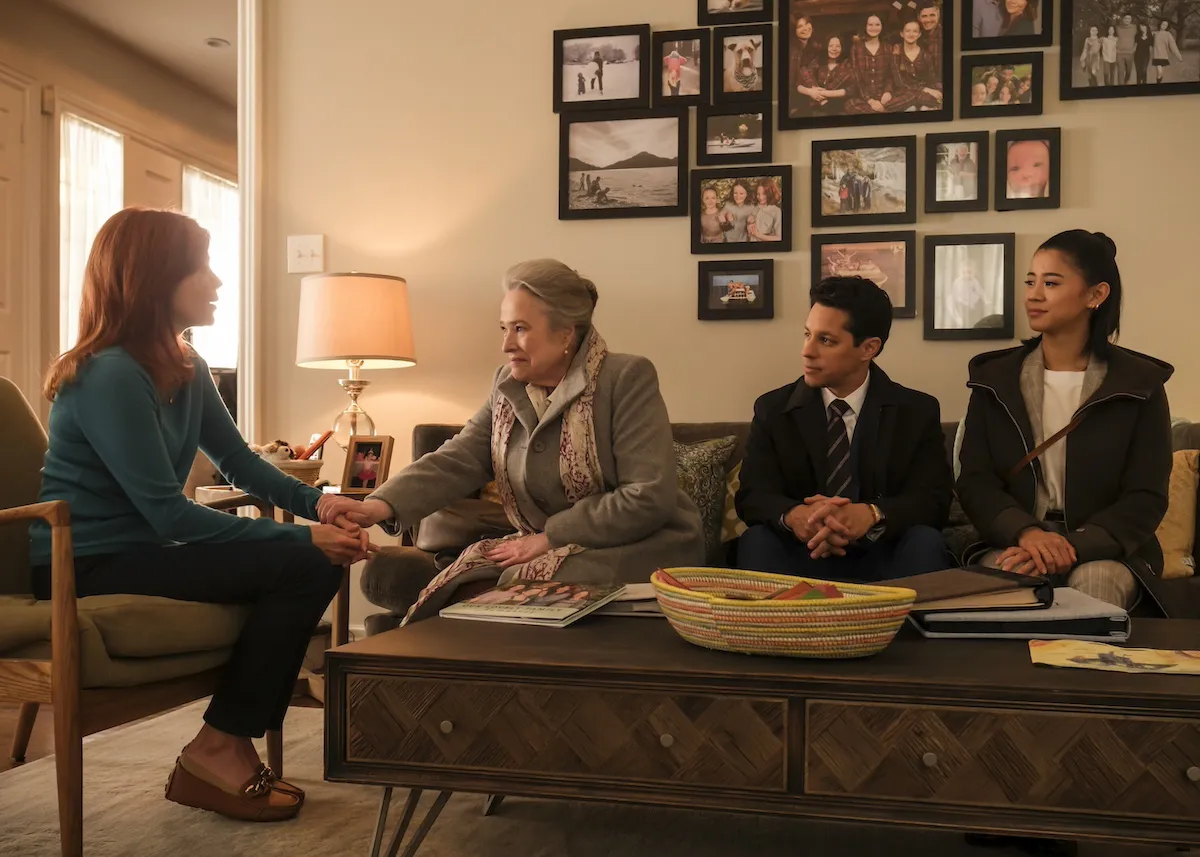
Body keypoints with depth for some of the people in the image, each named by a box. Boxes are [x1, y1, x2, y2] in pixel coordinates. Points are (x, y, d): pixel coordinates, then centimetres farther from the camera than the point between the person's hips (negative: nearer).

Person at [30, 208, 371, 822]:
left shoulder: (185, 370, 8)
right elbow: (169, 514, -23)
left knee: (316, 560, -8)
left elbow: (239, 461, 11)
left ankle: (227, 747, 0)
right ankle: (218, 752, -6)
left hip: (138, 549, 9)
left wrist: (315, 502, -9)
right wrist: (302, 537, -23)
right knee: (303, 567, -20)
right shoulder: (109, 377, -20)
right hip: (89, 570, -9)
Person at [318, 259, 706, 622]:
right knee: (465, 594, -15)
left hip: (638, 549, -5)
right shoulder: (508, 385, 6)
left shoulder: (627, 379, -13)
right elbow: (456, 461, -6)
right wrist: (380, 505, -23)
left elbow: (649, 498, -19)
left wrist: (551, 536, -18)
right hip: (549, 548, 5)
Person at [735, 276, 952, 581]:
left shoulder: (918, 411, 2)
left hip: (881, 560, 1)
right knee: (756, 541, -30)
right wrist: (793, 515, -32)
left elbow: (934, 499, -9)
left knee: (924, 541, -30)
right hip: (801, 559, 0)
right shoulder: (773, 410, 3)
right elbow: (752, 495, -6)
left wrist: (871, 514, -32)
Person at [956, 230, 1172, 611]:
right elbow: (974, 480, -1)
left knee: (1096, 580, -33)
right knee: (1002, 576, -33)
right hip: (1016, 544, 0)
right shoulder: (994, 378, 6)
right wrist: (1026, 532, -22)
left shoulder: (1140, 383, 1)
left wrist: (1073, 548, -22)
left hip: (1105, 552, 0)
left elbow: (1146, 499, -5)